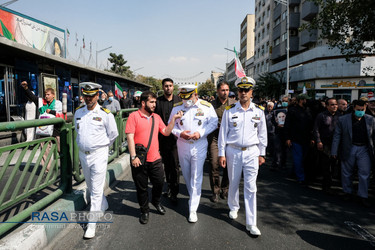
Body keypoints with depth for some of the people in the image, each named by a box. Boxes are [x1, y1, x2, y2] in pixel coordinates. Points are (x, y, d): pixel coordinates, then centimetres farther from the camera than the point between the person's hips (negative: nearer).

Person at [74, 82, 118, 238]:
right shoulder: (78, 112, 6)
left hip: (99, 154, -6)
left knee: (96, 190, -4)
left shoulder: (105, 114, -10)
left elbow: (113, 134, 0)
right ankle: (103, 207, 43)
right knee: (90, 187, 20)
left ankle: (92, 224, 5)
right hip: (83, 154, 6)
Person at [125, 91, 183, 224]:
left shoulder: (156, 117, 10)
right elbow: (130, 137, -12)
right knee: (141, 187, 10)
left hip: (155, 159, 5)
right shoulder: (134, 116, -8)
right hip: (139, 160, -4)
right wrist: (133, 156, -17)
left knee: (159, 182, 14)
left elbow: (166, 132, 5)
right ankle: (144, 211, 31)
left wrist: (173, 118, -4)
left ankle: (156, 201, 43)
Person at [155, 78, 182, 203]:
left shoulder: (179, 100, 2)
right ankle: (170, 186, 33)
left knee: (175, 165, -3)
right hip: (163, 138, 2)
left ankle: (174, 192, 7)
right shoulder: (158, 101, 2)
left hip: (176, 137, -2)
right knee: (166, 164, 15)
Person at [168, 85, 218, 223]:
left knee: (196, 178, -3)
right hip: (182, 146, 3)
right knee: (186, 174, 16)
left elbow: (214, 122, 0)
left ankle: (193, 209, 6)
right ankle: (193, 196, 41)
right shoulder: (177, 107, 3)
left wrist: (200, 133, -15)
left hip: (199, 146, -3)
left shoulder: (207, 106, -4)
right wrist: (180, 133, -12)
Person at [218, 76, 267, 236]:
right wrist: (221, 154, -2)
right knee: (234, 183, 14)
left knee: (250, 187, 1)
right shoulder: (229, 111, -3)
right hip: (233, 152, 0)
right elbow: (223, 132, 0)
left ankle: (251, 223, 10)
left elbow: (262, 134, 9)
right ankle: (234, 208, 41)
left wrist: (261, 153, 8)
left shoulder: (259, 111, 2)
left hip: (252, 152, 0)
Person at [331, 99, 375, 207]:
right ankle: (348, 192, 28)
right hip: (348, 150, -1)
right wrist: (334, 151, -5)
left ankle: (363, 196, 15)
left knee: (365, 173, 1)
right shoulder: (343, 120, -3)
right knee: (347, 173, 10)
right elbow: (337, 135, -2)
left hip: (364, 150, 1)